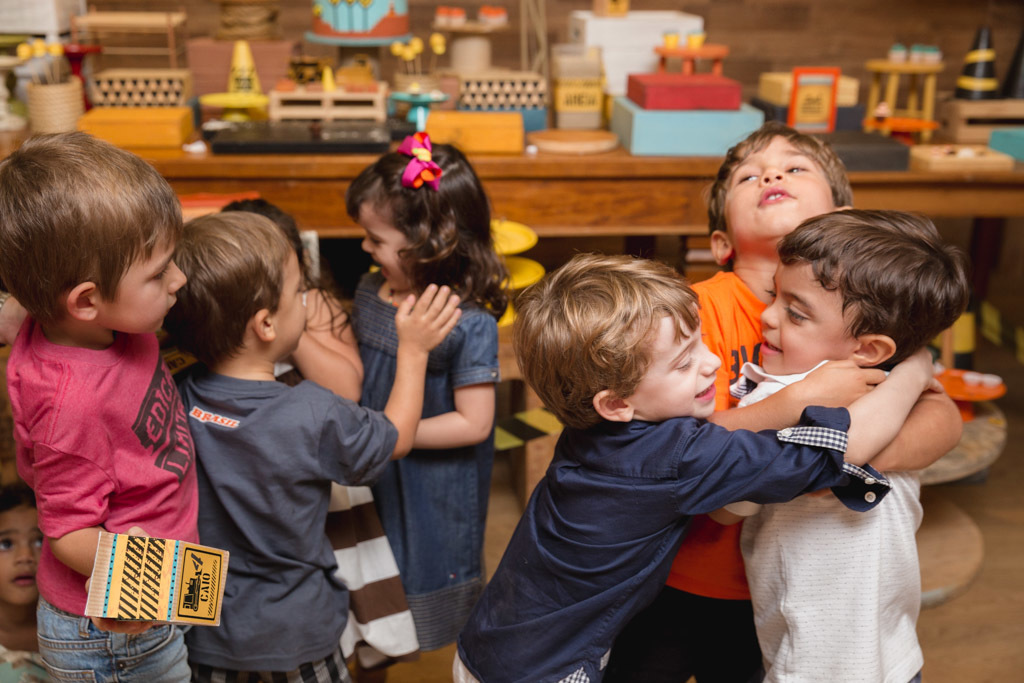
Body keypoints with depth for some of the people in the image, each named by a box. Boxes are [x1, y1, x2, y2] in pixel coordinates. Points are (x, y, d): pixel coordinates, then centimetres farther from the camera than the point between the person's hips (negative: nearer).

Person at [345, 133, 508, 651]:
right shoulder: (370, 290, -3)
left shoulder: (469, 324, -25)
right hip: (372, 475, 6)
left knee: (428, 572, 15)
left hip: (435, 489, -6)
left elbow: (473, 423, -22)